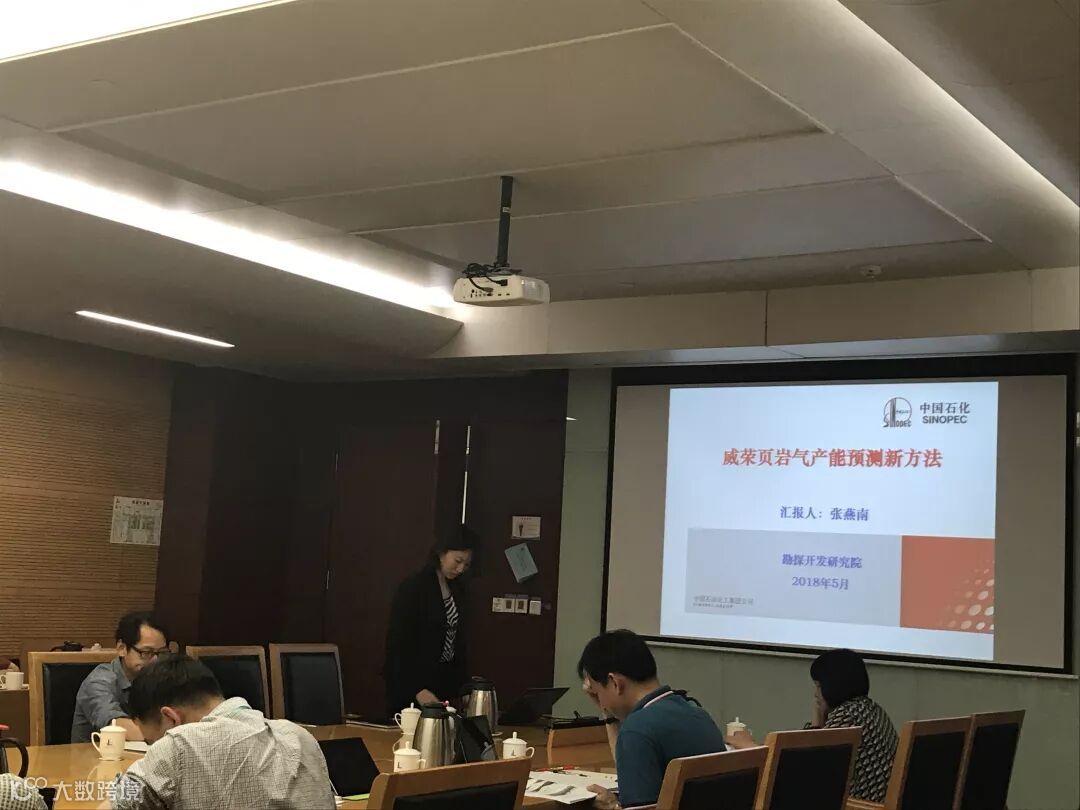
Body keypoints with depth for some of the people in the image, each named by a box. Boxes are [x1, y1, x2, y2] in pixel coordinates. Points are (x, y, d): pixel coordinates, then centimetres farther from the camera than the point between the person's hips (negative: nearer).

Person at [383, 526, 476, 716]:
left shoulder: (456, 589, 11)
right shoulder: (413, 587, -11)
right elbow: (398, 642, -16)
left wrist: (459, 683, 8)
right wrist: (417, 689, -23)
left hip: (444, 680, 6)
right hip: (411, 682, -6)